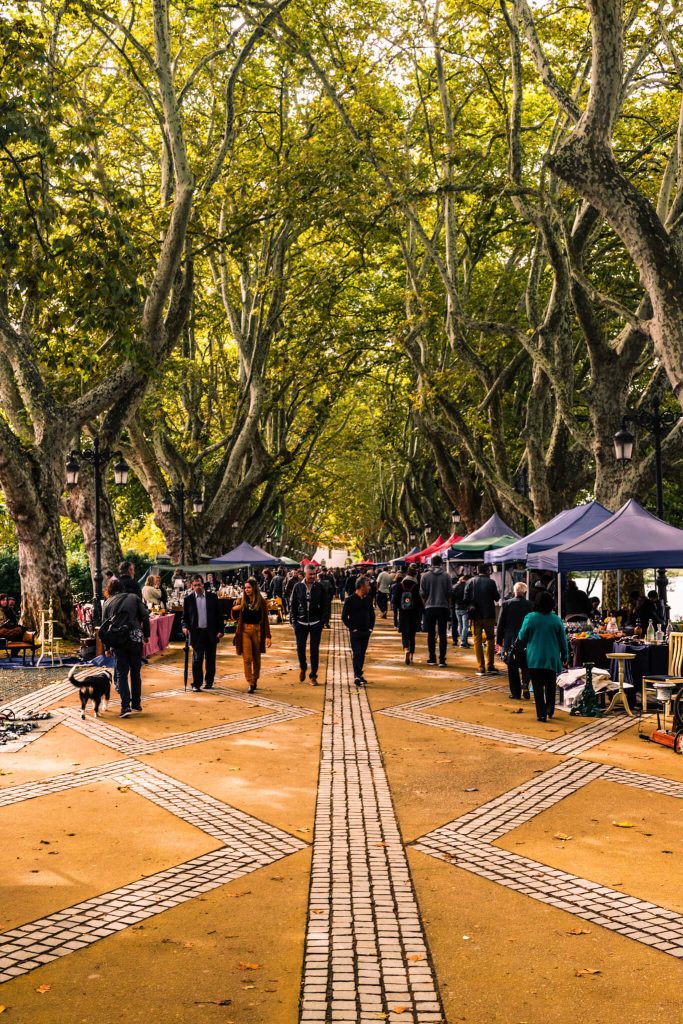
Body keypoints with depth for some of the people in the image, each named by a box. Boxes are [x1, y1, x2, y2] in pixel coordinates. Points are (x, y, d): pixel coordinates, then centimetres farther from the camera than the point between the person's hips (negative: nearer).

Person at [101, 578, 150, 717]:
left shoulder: (107, 603, 9)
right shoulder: (134, 598, 8)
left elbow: (104, 624, 10)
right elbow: (145, 617, 1)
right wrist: (146, 634, 10)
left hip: (117, 640, 0)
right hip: (135, 637, 0)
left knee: (121, 674, 4)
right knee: (136, 672, 14)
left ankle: (126, 706, -7)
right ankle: (136, 704, 19)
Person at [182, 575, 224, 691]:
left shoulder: (212, 597, 3)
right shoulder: (188, 599, 2)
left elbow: (218, 615, 5)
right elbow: (185, 616, 8)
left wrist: (220, 630, -2)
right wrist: (185, 627, -11)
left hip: (211, 632, 1)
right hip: (196, 633, -1)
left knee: (210, 659, 9)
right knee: (197, 659, -5)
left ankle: (209, 681, 22)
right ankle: (196, 684, 0)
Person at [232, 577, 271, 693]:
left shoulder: (262, 602, 0)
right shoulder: (242, 601, 6)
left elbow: (265, 620, 1)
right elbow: (235, 617, 14)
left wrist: (268, 636, -4)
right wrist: (234, 609, -8)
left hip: (257, 630, -1)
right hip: (245, 631, 1)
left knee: (256, 658, 10)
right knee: (247, 658, -6)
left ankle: (255, 681, 25)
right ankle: (250, 683, -6)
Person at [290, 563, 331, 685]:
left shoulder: (320, 587, -2)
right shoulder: (298, 586, 0)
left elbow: (326, 605, 2)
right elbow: (292, 605, 4)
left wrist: (324, 620, -6)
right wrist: (293, 620, -3)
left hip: (316, 623, -1)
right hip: (301, 623, 1)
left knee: (315, 650, 4)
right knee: (300, 648, 2)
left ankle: (313, 675, 13)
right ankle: (303, 668, 29)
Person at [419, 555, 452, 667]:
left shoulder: (425, 576, -2)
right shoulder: (446, 576, -3)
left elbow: (422, 593, -1)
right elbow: (449, 593, -2)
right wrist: (448, 605, 11)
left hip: (430, 607, 0)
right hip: (443, 607, 0)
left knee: (431, 634, 9)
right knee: (443, 634, 3)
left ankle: (432, 658, 11)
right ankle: (442, 659, -2)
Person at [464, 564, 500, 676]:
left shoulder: (471, 581, -3)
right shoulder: (490, 582, -8)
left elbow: (466, 598, -2)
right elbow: (497, 597, 0)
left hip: (475, 616, 1)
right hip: (489, 615, -1)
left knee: (477, 641, 6)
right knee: (490, 639, 12)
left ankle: (480, 667, 3)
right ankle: (490, 666, 9)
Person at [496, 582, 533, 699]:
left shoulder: (506, 604, -5)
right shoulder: (530, 605, -6)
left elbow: (500, 624, -2)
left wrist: (499, 641, 6)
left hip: (510, 641, 0)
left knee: (512, 668, 9)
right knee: (525, 665, 15)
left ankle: (516, 693, 10)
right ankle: (525, 684, -8)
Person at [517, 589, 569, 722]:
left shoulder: (530, 618, -9)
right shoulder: (557, 620, -4)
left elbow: (522, 638, 0)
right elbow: (563, 640, 4)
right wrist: (565, 656, 15)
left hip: (534, 659, -2)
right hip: (552, 659, 2)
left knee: (538, 687, 3)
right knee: (550, 686, 19)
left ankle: (541, 714, -1)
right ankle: (550, 711, 25)